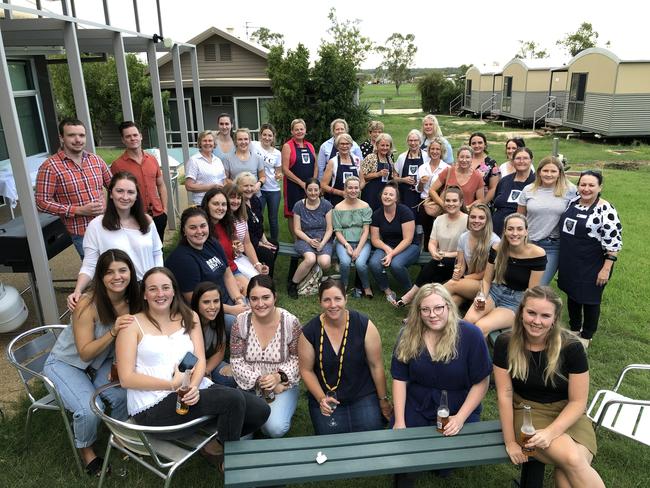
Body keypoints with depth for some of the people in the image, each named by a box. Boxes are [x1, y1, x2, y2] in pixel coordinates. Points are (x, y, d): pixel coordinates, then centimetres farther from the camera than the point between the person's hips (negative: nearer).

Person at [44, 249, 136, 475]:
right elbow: (85, 353, -24)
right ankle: (85, 449, 9)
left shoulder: (132, 301, -15)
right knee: (89, 410, -25)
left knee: (125, 395, -22)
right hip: (66, 363, -4)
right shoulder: (88, 304, -30)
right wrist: (113, 332, -39)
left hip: (102, 361, 4)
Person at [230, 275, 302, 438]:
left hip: (283, 385, -2)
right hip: (250, 386, 2)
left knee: (276, 428, -26)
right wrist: (259, 381, -17)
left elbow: (297, 359, -5)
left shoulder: (291, 322, -13)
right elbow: (236, 361, -5)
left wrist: (279, 376, -22)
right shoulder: (241, 322, -8)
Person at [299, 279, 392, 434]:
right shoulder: (310, 331, -10)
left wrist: (383, 400, 1)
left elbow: (376, 365, -6)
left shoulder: (364, 325, -13)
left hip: (363, 395, -1)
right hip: (326, 397, 1)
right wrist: (321, 398, -12)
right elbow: (306, 370, 0)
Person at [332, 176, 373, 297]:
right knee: (345, 262, -31)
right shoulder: (338, 208, 4)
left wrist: (358, 249, -15)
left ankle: (366, 286, 1)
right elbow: (337, 231, 2)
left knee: (360, 263, -29)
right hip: (343, 242, 0)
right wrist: (347, 245, -15)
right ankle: (344, 286, -2)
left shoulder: (365, 206, 4)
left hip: (362, 242, 0)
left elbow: (366, 230, -3)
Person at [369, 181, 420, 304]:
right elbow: (375, 239, 1)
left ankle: (410, 291, -5)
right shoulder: (376, 214, -1)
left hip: (408, 247, -3)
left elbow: (408, 239, -16)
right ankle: (387, 291, -2)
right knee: (374, 263, -28)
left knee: (396, 264, -35)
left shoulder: (404, 212, -13)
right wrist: (387, 249, -19)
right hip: (386, 246, 4)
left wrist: (392, 254, -25)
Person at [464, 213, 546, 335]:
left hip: (518, 301, -3)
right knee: (468, 320, -27)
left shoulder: (537, 254, -13)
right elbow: (486, 280, 5)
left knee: (481, 327, -28)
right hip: (495, 291, 3)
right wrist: (482, 297, -13)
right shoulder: (497, 248, -3)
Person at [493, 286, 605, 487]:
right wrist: (510, 441, -7)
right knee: (572, 459, -27)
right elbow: (505, 395, -6)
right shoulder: (506, 344, -10)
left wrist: (550, 432, -18)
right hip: (527, 412, 0)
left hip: (567, 416, 0)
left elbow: (578, 401, -6)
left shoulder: (571, 348, -12)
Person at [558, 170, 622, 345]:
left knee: (589, 299, 10)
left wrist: (606, 269, -20)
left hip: (592, 267, -6)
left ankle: (586, 336, 30)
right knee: (571, 295, 19)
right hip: (569, 263, 6)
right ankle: (574, 328, 40)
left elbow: (613, 243, -18)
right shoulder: (573, 202, 2)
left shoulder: (606, 210, -18)